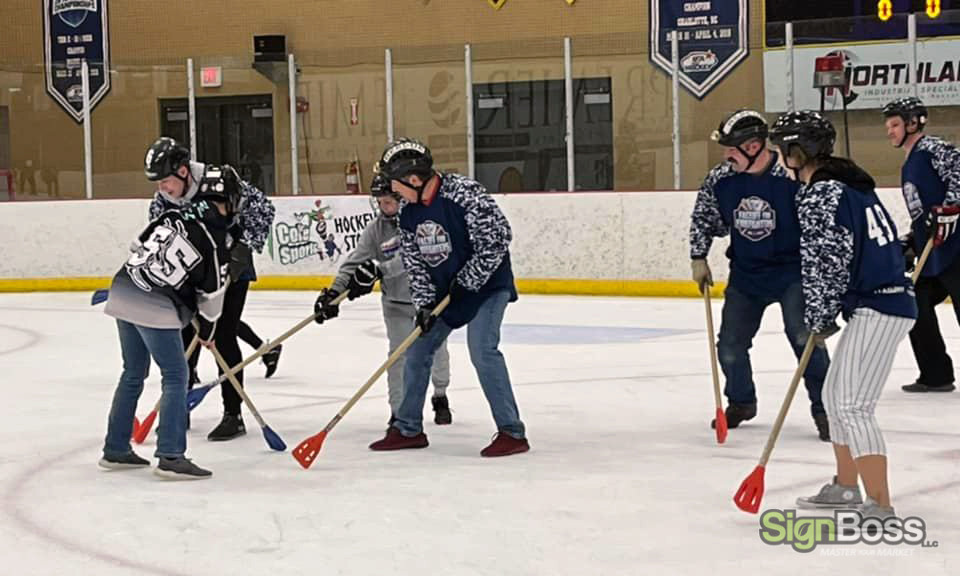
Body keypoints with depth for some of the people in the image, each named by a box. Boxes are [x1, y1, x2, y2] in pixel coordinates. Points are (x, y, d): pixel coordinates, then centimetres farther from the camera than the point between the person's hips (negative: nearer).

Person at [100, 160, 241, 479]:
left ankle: (116, 450, 25)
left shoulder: (175, 216, 9)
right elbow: (211, 295, -1)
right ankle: (170, 456, -7)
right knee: (175, 377, 0)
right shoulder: (216, 243, -7)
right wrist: (206, 332, 16)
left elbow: (138, 246, 15)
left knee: (133, 373, 18)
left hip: (123, 292, 7)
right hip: (155, 308, -7)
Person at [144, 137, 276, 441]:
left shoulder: (219, 180, -24)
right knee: (184, 336, 6)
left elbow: (263, 208, -18)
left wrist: (244, 249, -21)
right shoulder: (162, 203, -10)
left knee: (223, 337, -11)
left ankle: (233, 415, -5)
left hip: (231, 267, -5)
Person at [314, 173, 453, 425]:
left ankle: (440, 397, 31)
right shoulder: (376, 229, -7)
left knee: (436, 348, 8)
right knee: (399, 353, -4)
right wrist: (333, 292, -23)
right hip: (396, 300, 2)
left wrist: (378, 269, -40)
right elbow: (355, 262, -10)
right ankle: (399, 411, 3)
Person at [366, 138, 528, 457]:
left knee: (482, 349, -21)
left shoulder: (465, 194, -25)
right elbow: (413, 261, 2)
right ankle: (408, 428, 22)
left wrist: (467, 282, -20)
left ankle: (512, 432, -13)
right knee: (418, 348, 8)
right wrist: (425, 303, -9)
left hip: (486, 283, -8)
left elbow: (497, 238, -24)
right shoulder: (407, 210, -3)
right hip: (443, 289, 8)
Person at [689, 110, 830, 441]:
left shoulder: (792, 177, -23)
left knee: (803, 337, -16)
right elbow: (703, 217, 9)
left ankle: (823, 409, -3)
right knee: (730, 344, 5)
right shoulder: (721, 179, -9)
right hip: (745, 273, 5)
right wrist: (698, 258, 6)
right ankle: (741, 402, 30)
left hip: (792, 270, -5)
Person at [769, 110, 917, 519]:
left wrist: (819, 321, -2)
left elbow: (823, 266, -16)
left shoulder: (820, 196, -14)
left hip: (876, 309, -10)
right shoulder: (847, 184, 16)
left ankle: (880, 506, -12)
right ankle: (845, 487, 31)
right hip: (890, 298, 10)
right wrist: (825, 318, 20)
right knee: (835, 396, 19)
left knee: (853, 407, -11)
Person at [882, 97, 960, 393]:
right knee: (917, 306, 9)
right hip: (931, 256, 10)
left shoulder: (931, 148, -5)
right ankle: (936, 376, 15)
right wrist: (912, 243, 22)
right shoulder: (909, 167, 24)